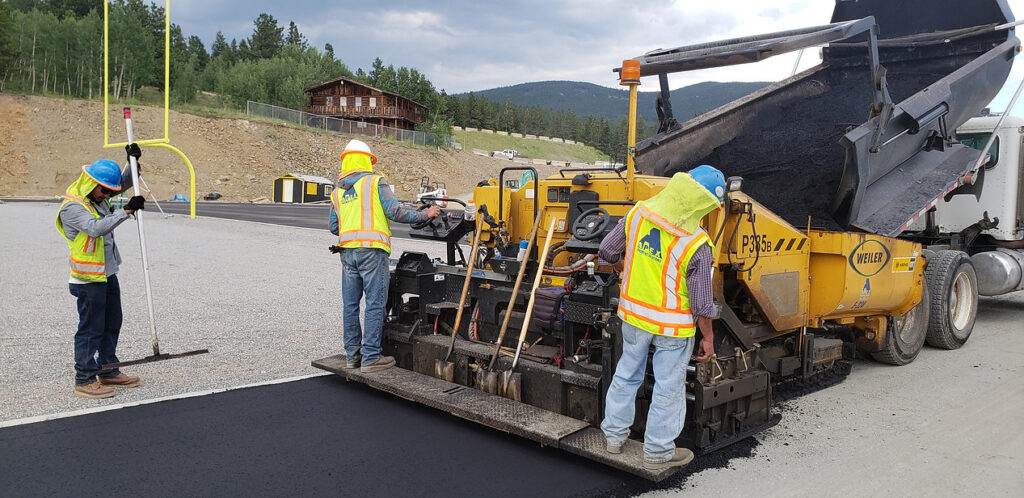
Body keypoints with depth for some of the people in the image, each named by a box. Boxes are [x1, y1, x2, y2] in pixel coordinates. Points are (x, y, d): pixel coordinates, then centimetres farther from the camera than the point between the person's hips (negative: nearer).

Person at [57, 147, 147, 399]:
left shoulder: (97, 197, 9)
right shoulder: (72, 206, -18)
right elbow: (95, 228, -32)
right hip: (88, 279, -9)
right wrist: (126, 211, -36)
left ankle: (109, 372, 28)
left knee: (112, 324, 16)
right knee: (91, 329, -3)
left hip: (108, 274, 9)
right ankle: (84, 380, 7)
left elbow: (126, 181, 20)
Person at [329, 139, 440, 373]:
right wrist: (424, 214, 1)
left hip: (347, 251, 6)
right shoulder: (375, 182, -1)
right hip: (372, 249, -6)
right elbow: (395, 211, -9)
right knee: (375, 304, -3)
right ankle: (370, 358, -3)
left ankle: (352, 355, 17)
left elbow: (333, 227, 16)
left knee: (350, 305, 10)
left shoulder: (337, 190, 16)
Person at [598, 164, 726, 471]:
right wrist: (708, 337, -1)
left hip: (633, 314, 5)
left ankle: (614, 434, 37)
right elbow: (701, 303, -16)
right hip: (673, 324, -5)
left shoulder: (638, 213, -11)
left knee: (626, 374, 22)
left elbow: (607, 252, 2)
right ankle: (658, 452, 27)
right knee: (668, 387, 12)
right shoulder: (696, 245, -23)